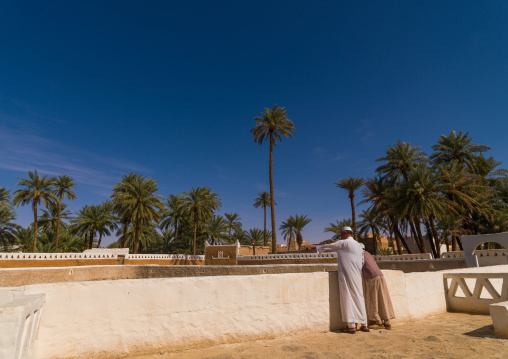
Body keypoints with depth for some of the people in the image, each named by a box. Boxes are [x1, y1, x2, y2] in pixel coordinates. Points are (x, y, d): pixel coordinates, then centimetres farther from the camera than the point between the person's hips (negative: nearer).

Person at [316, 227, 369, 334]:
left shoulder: (344, 243, -7)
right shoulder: (359, 245, 15)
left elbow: (328, 246, 0)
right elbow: (362, 262, 18)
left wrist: (316, 247, 12)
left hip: (346, 276, -8)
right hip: (357, 276, 8)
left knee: (348, 299, -2)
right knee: (359, 298, 13)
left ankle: (351, 326, 2)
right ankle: (364, 325, 19)